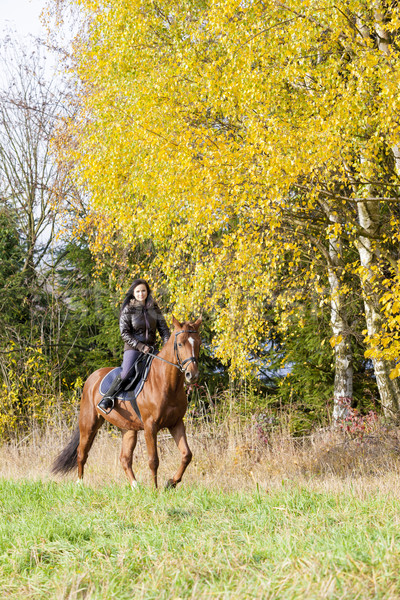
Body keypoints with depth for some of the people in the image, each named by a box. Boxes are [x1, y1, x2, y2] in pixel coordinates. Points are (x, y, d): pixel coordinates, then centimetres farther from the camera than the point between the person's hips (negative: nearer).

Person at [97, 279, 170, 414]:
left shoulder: (154, 308, 8)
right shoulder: (128, 309, -4)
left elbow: (163, 328, 9)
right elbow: (124, 333, -8)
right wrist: (140, 346, -17)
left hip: (151, 348, 5)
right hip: (133, 348, -5)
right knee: (126, 374, -24)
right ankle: (106, 399, -18)